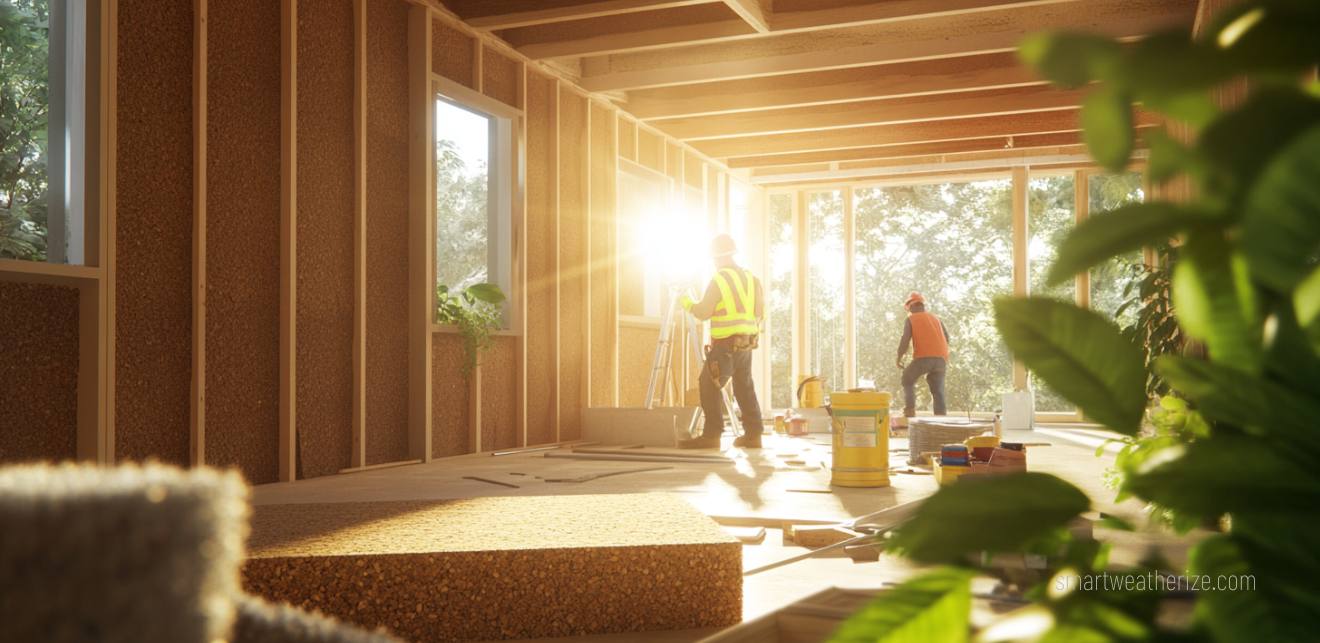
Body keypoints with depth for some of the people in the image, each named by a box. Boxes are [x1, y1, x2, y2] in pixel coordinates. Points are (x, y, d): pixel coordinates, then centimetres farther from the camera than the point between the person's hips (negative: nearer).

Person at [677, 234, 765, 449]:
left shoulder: (718, 280, -9)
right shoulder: (751, 278, 10)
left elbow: (703, 313, -9)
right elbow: (760, 313, 12)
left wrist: (687, 303, 7)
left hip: (725, 344, -7)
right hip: (747, 344, 7)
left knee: (710, 385, -4)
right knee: (745, 387, 13)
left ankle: (711, 435, -8)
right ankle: (753, 434, 13)